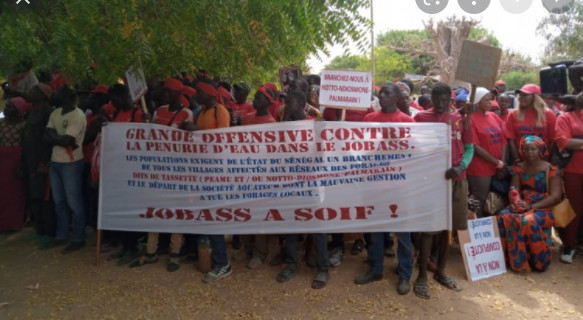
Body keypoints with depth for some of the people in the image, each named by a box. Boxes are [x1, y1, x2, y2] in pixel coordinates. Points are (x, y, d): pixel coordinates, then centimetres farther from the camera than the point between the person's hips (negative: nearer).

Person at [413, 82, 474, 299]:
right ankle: (422, 276, 9)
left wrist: (461, 167, -12)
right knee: (428, 227, -1)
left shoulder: (461, 118, 7)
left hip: (456, 179, 4)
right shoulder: (421, 117, 0)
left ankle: (440, 271, 28)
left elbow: (469, 148, 7)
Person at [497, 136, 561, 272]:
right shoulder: (519, 167, 10)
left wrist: (532, 206, -20)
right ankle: (513, 259, -14)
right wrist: (515, 202, -16)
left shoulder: (551, 170, -4)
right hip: (522, 207, 4)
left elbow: (555, 196, -10)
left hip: (543, 209, -4)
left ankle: (539, 261, -13)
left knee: (528, 221, -36)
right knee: (503, 217, -26)